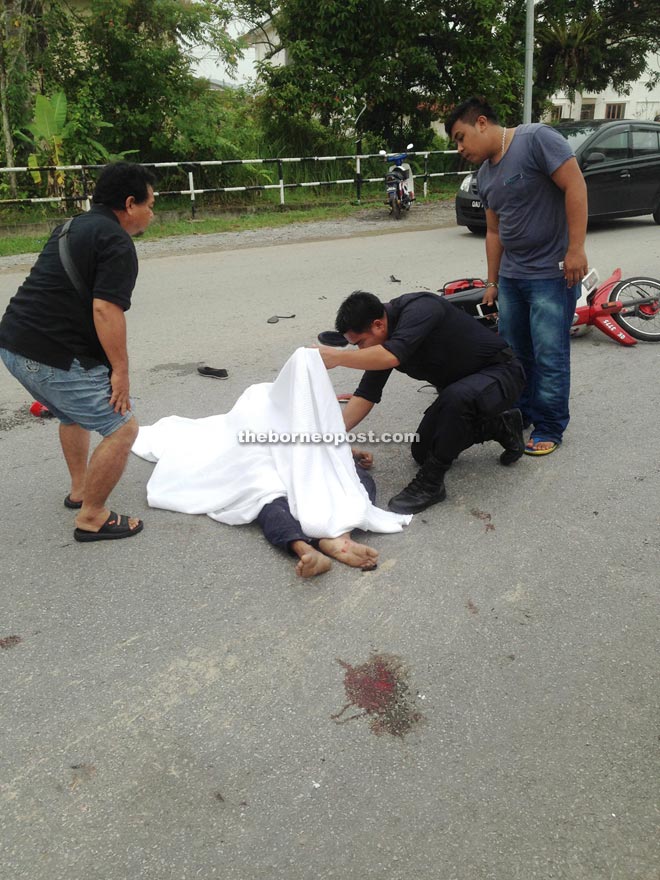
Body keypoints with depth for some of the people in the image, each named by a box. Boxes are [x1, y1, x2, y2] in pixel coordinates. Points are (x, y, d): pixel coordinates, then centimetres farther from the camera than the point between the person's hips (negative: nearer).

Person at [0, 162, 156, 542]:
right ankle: (92, 517, 5)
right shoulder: (118, 243, -11)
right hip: (56, 358, -10)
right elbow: (105, 309, -23)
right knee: (122, 429, -3)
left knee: (74, 412, 32)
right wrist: (120, 370, -17)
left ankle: (80, 489, 44)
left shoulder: (74, 226, 19)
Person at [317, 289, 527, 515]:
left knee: (456, 398, -40)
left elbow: (391, 356, -45)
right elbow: (366, 394, -1)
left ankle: (430, 483, -22)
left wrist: (337, 356, -37)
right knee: (423, 452, 7)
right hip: (459, 388, 9)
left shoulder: (419, 308, -30)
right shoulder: (382, 346, -5)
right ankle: (502, 426, 21)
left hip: (500, 372, -9)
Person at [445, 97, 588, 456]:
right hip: (511, 275, 8)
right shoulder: (485, 175, 12)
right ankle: (520, 412, 29)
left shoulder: (536, 139, -11)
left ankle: (549, 428, 10)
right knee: (513, 351, 13)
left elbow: (575, 186, -16)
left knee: (549, 356, -3)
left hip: (552, 274, -8)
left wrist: (575, 249, -20)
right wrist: (492, 281, 17)